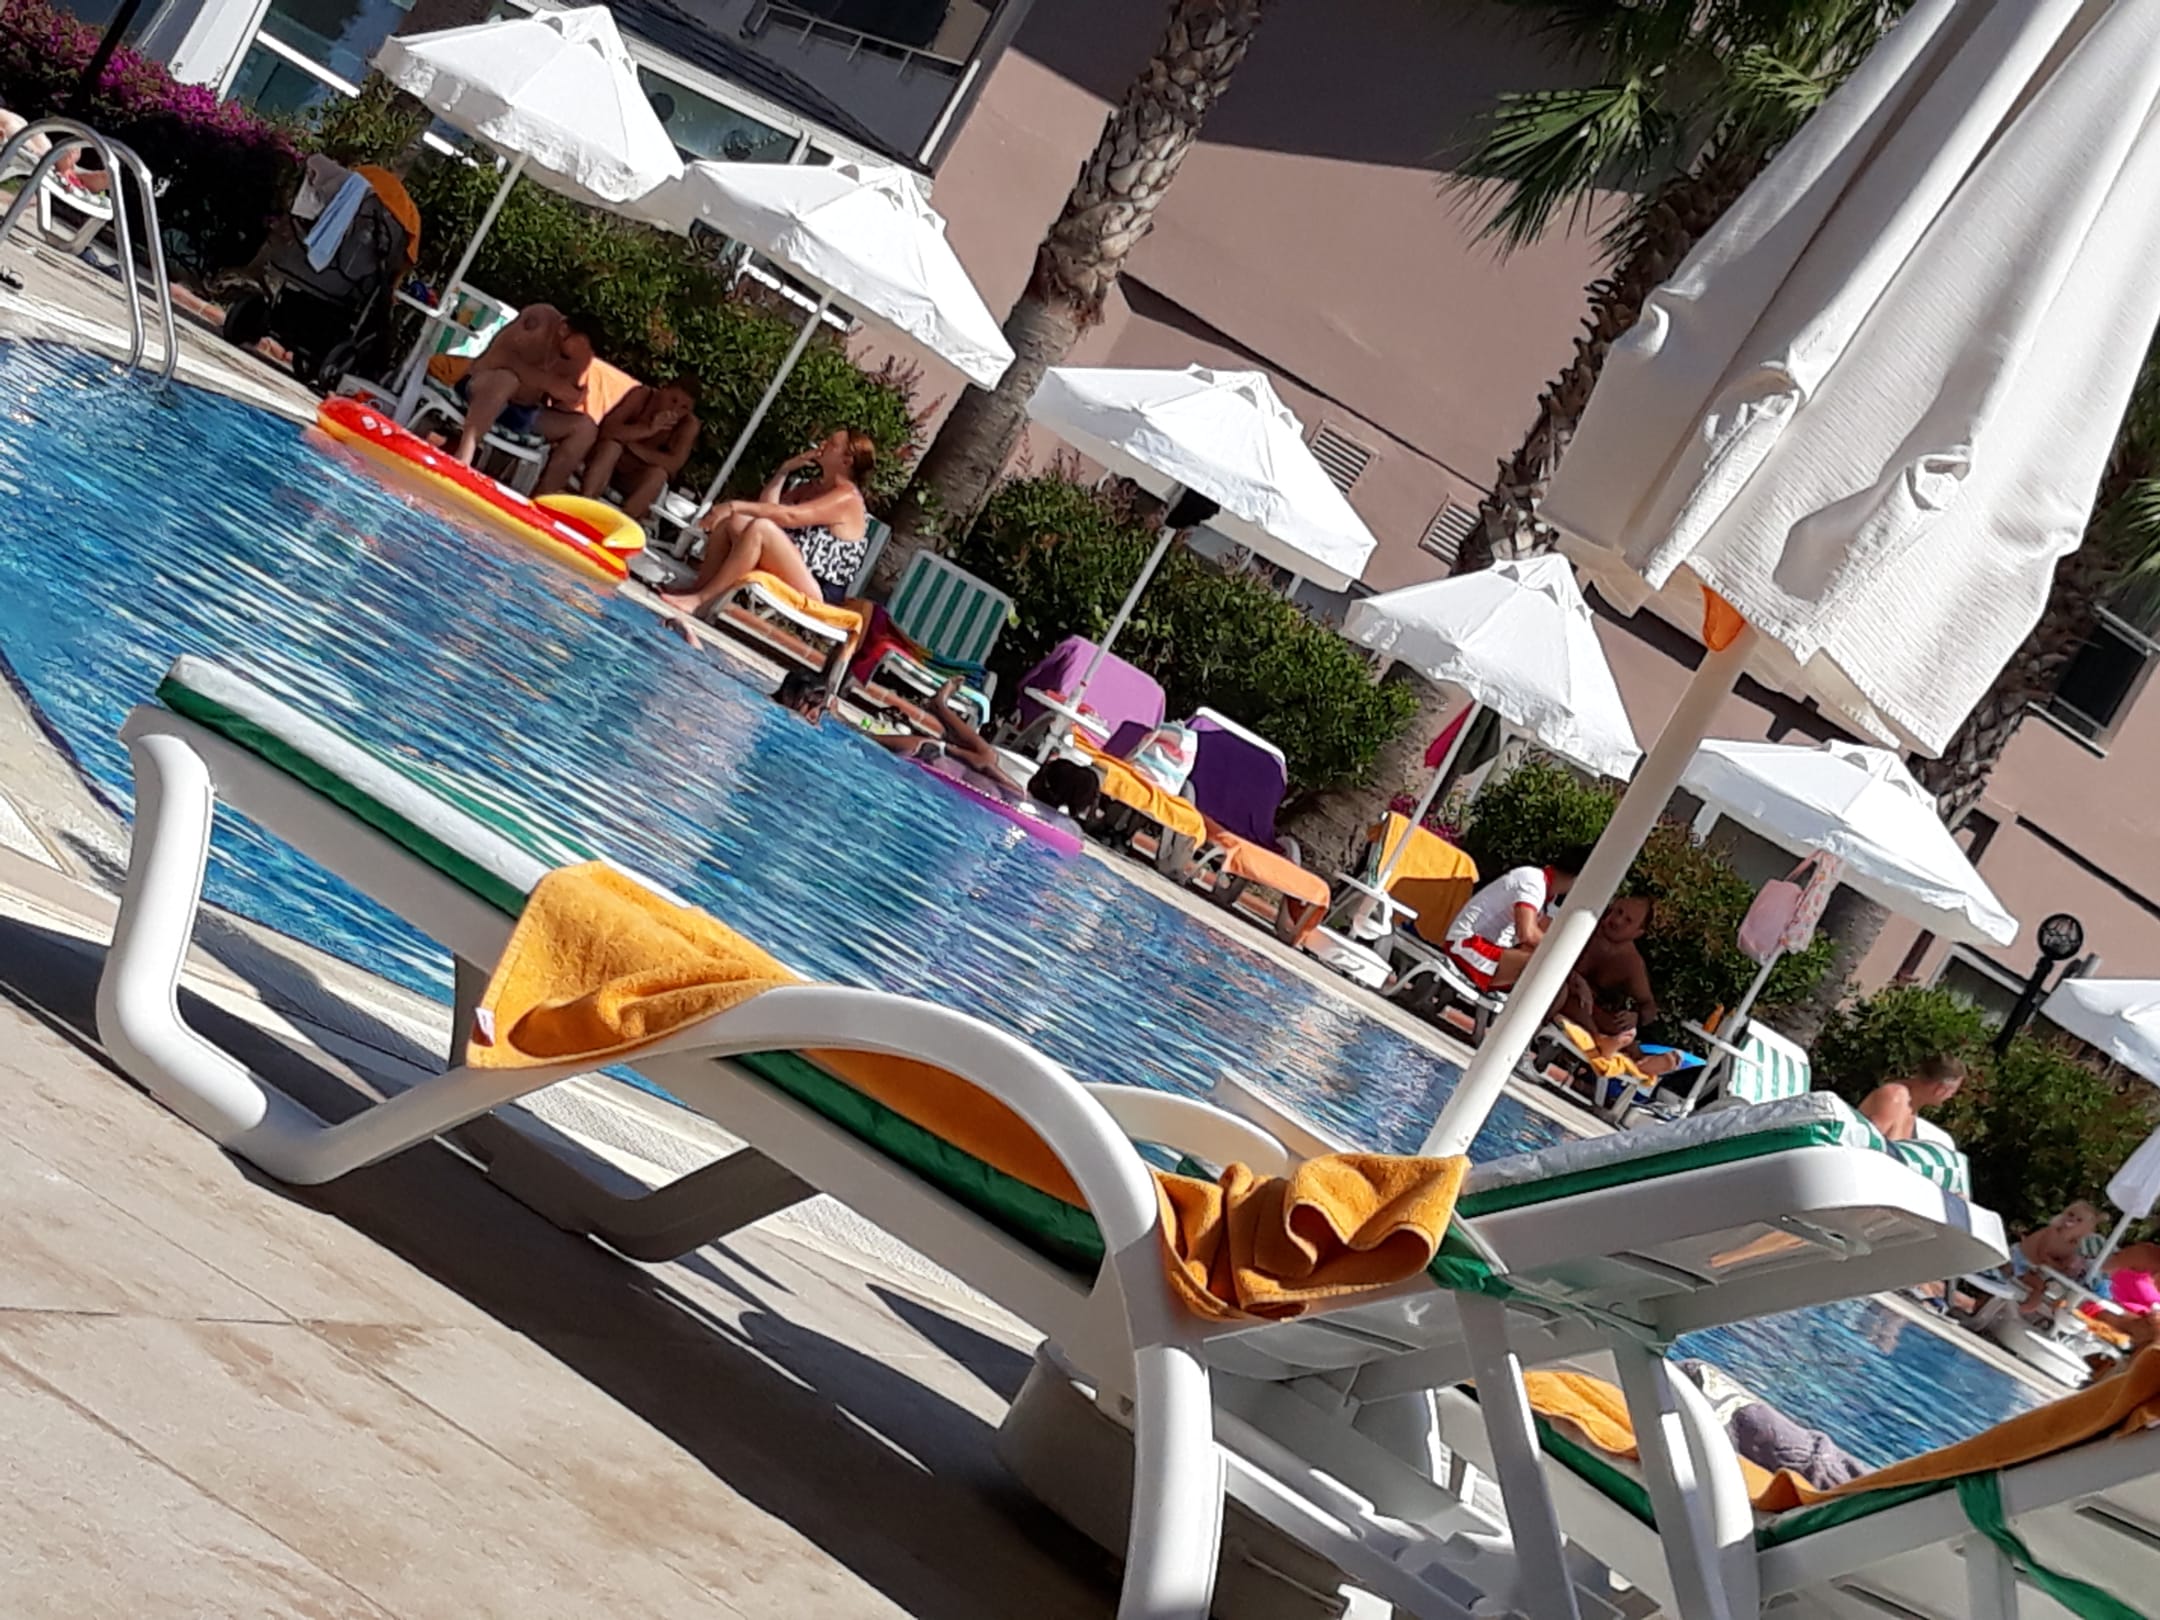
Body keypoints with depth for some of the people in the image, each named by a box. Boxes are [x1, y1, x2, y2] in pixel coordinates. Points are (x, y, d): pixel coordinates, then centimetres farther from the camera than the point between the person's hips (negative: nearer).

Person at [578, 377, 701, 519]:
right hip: (607, 467, 0)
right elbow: (607, 429, -22)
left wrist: (629, 443, -23)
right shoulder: (641, 395, -13)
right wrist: (647, 430, -35)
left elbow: (673, 464, -24)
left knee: (658, 473, -30)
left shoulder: (689, 423, -14)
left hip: (638, 478, 0)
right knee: (612, 445, -30)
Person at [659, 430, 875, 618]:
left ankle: (700, 599, -28)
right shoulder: (812, 487, 18)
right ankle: (699, 588, -16)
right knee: (732, 520, -5)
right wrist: (785, 470, 10)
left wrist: (736, 505, -26)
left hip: (815, 593, -9)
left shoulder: (847, 498, -11)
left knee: (761, 527, -30)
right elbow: (767, 506, 15)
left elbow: (789, 516, -23)